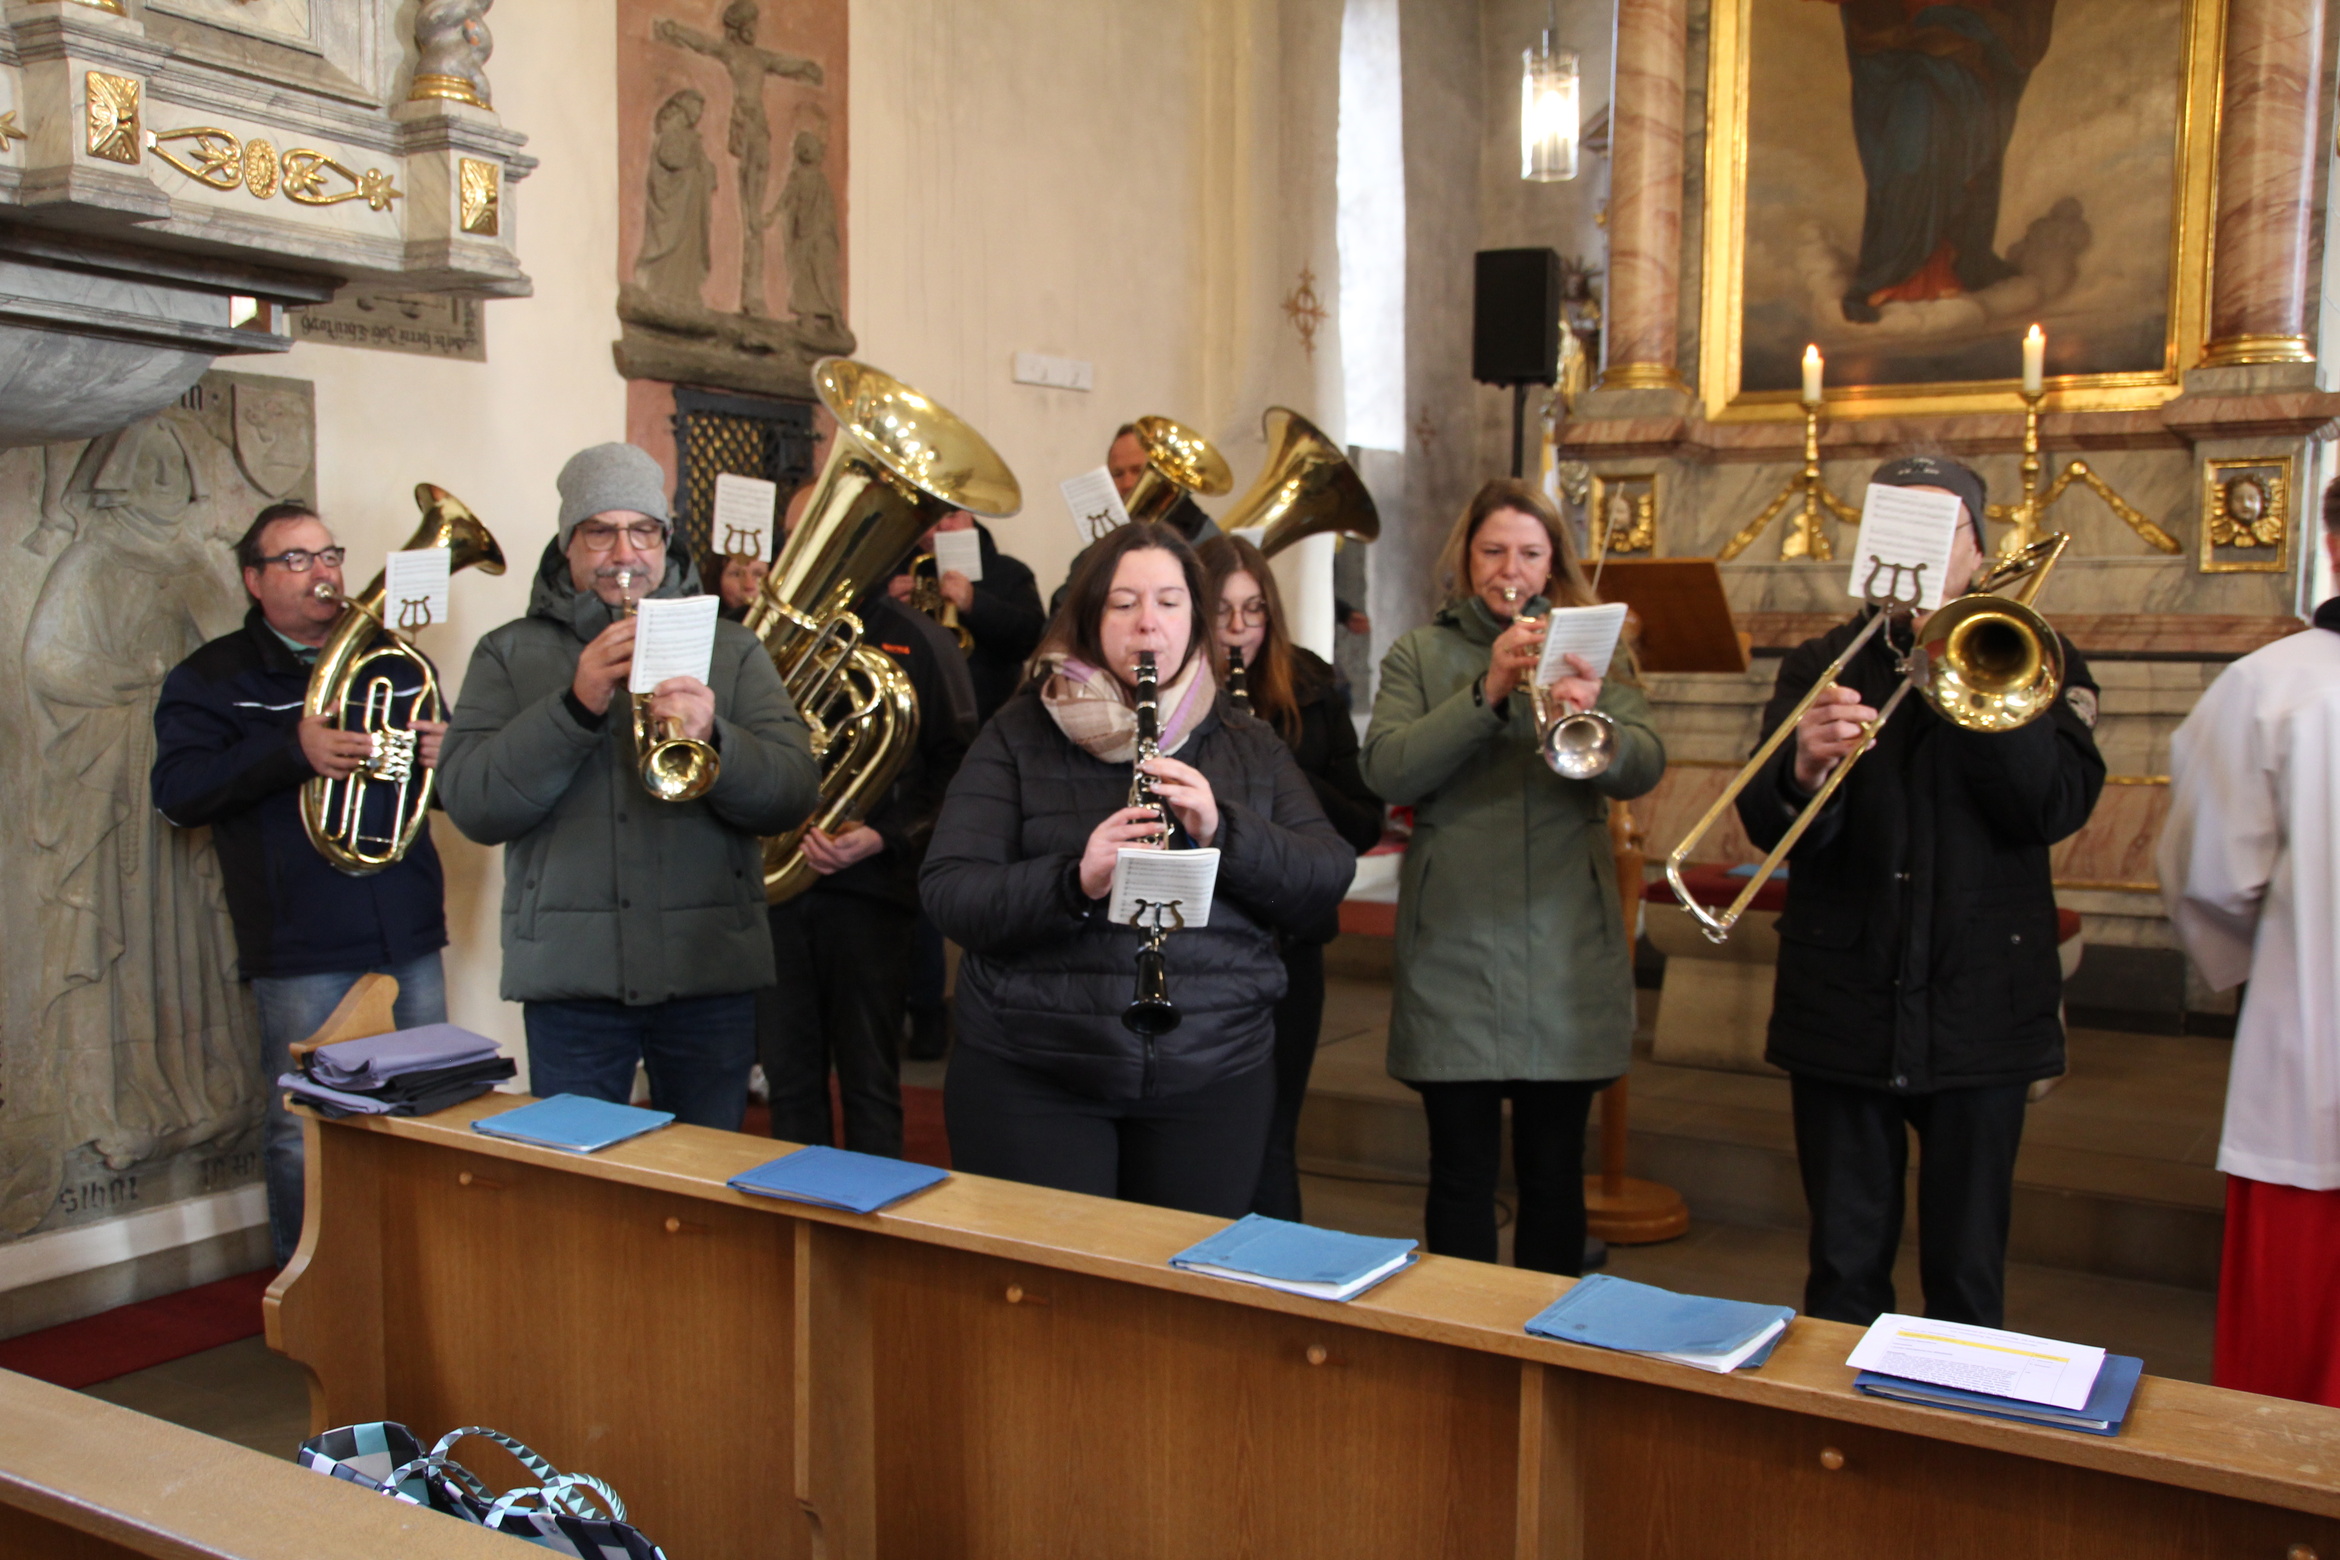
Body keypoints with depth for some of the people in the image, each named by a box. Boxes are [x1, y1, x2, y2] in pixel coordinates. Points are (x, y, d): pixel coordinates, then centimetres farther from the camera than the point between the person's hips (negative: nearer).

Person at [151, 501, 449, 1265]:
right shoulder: (212, 678, 4)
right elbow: (177, 791, -10)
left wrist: (446, 753, -6)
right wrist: (292, 750, -23)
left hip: (410, 937, 4)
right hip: (302, 950, -4)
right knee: (303, 1132, 1)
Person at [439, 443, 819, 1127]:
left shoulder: (731, 649, 9)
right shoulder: (510, 654, 8)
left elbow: (794, 794, -1)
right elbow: (470, 804, -6)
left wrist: (712, 738, -20)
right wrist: (576, 705, -17)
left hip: (709, 972, 1)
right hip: (570, 974, 0)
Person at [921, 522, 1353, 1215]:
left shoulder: (1250, 748, 10)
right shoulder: (1019, 736, 3)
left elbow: (1326, 886, 0)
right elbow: (947, 894, -7)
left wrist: (1222, 830, -17)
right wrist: (1075, 881, -24)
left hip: (1212, 1076, 2)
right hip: (1031, 1076, -2)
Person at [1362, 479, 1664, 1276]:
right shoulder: (1420, 654, 5)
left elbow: (1643, 769, -6)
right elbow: (1386, 772, -10)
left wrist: (1593, 717, -28)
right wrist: (1487, 692, -20)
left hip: (1568, 952, 1)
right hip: (1454, 948, -1)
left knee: (1555, 1167, 9)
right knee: (1463, 1167, 4)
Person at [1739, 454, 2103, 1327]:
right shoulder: (1819, 666, 6)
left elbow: (2056, 808, -11)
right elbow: (1765, 824, -6)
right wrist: (1804, 772, -29)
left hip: (1981, 1008, -1)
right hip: (1843, 1005, 1)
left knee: (1967, 1273, 9)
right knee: (1844, 1270, 10)